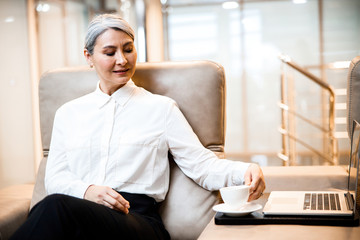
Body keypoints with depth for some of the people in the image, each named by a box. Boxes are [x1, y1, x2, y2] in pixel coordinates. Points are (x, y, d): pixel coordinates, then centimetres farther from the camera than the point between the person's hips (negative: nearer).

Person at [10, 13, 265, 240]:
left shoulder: (161, 108, 13)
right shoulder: (68, 113, 21)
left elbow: (201, 164, 6)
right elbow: (54, 178, 15)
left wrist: (244, 172, -14)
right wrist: (85, 190, -7)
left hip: (138, 219, -2)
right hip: (81, 209, 2)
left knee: (56, 207, -34)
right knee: (52, 207, -38)